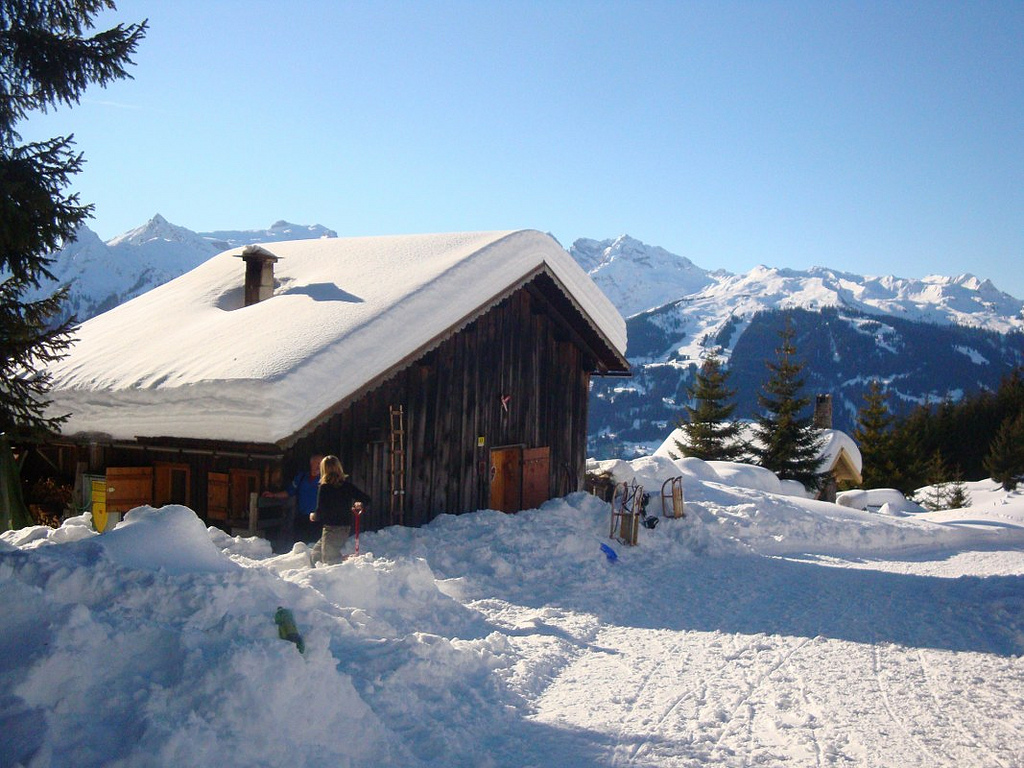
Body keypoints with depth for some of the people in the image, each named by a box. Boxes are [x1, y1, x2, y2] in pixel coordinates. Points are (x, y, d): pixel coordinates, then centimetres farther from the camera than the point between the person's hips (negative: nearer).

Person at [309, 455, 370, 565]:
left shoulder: (324, 487, -12)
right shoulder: (347, 485, 2)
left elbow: (320, 511, -15)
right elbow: (366, 499, 5)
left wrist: (314, 516, 6)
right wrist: (358, 504, 26)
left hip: (331, 528, -7)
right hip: (346, 528, 7)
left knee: (329, 560, 1)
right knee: (316, 551, 22)